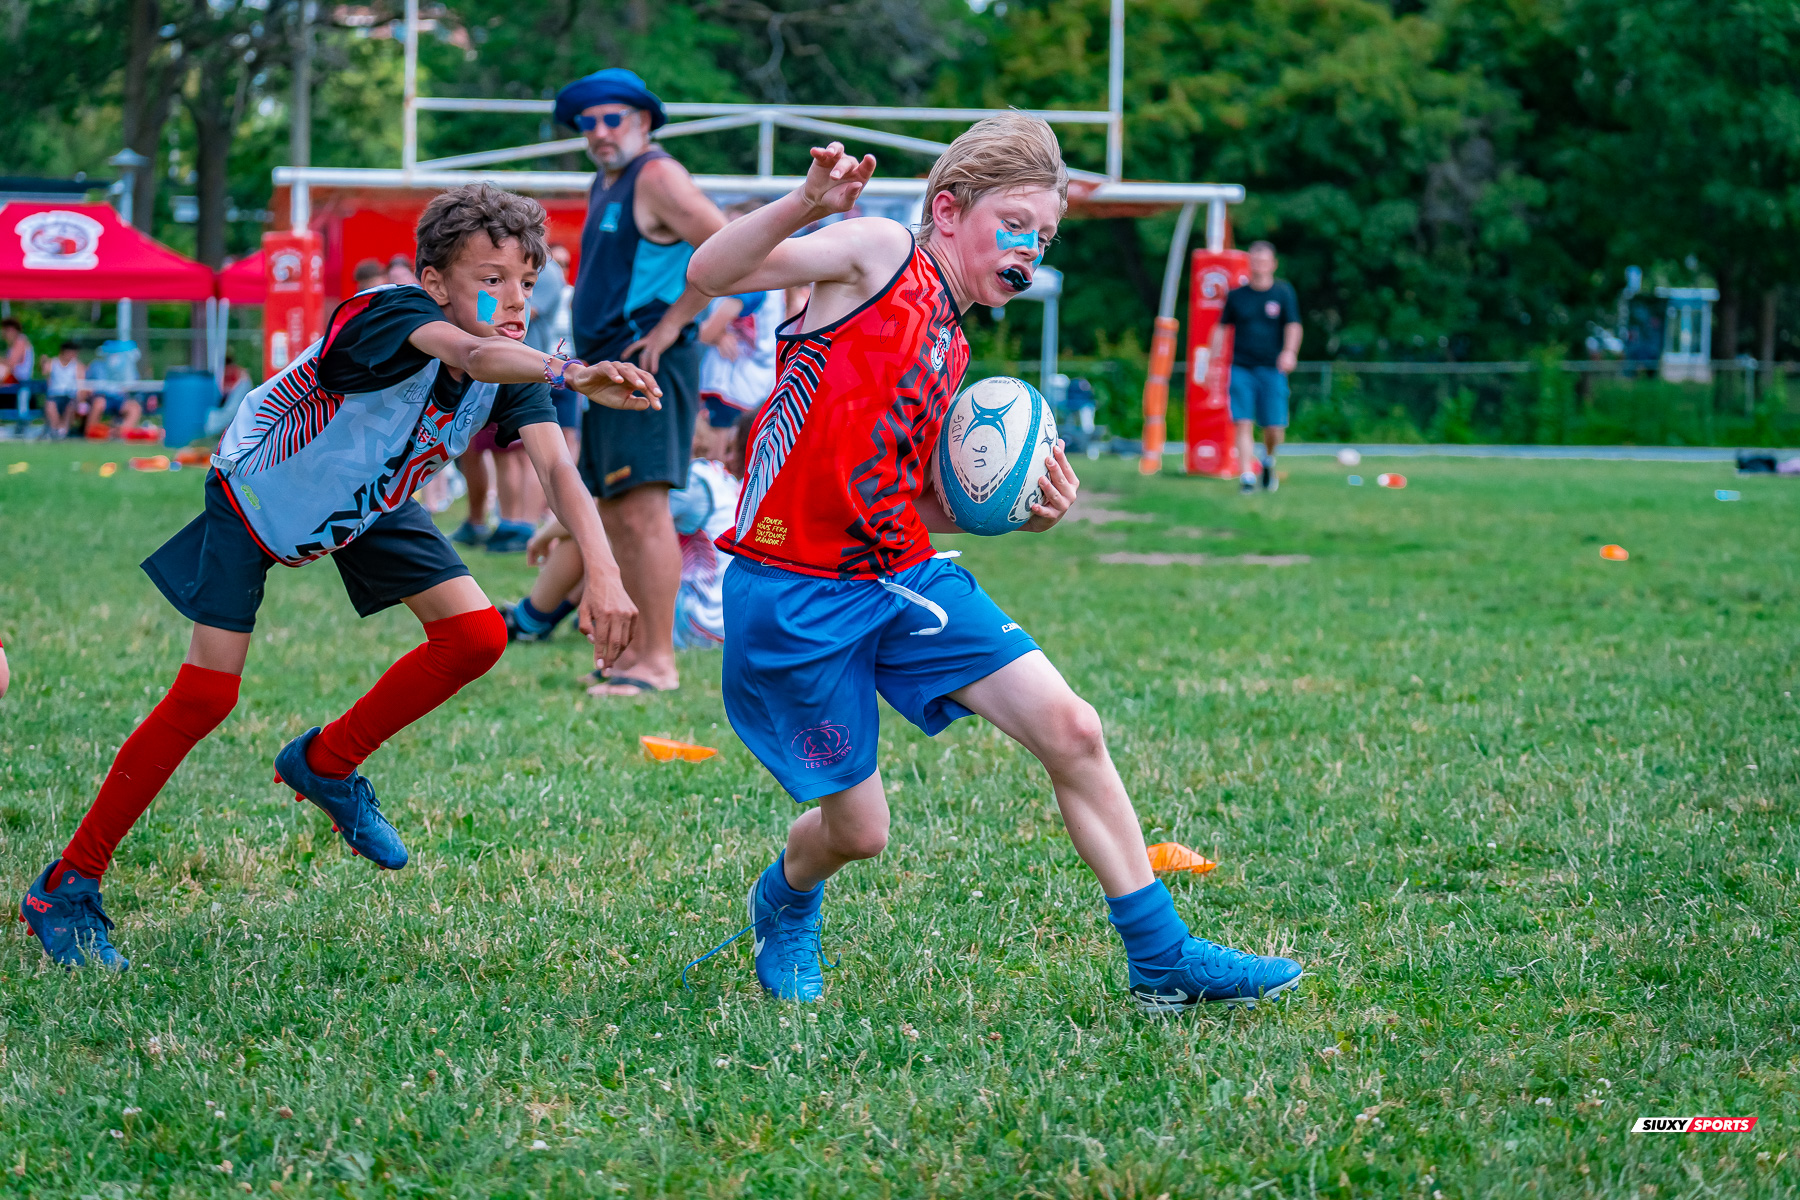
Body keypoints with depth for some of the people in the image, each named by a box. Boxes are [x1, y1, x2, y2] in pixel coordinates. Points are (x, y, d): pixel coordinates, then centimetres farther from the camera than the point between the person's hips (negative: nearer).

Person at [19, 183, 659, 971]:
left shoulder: (515, 367, -19)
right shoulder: (388, 316, -37)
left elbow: (556, 468, -32)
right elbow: (471, 355, -59)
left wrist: (601, 571, -49)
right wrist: (572, 375, -78)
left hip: (367, 505, 6)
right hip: (255, 493, -6)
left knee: (477, 635, -11)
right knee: (206, 696, -11)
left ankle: (327, 765, 13)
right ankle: (66, 889, 2)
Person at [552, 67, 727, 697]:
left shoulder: (657, 177, -10)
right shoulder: (606, 183, 20)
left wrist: (672, 325, -17)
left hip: (647, 363, -11)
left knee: (642, 506, -16)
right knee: (614, 513, 11)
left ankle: (660, 662, -18)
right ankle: (638, 650, 16)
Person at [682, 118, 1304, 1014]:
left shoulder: (951, 352, 17)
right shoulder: (881, 254, -5)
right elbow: (710, 275, -18)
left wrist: (1026, 513, 1)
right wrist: (807, 204, -35)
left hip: (904, 578, 7)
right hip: (793, 596, -7)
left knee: (1071, 730, -5)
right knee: (857, 830, 1)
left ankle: (1163, 962, 3)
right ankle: (783, 905, 38)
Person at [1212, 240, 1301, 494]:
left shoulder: (1283, 292, 3)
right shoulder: (1236, 295, 8)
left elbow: (1293, 326, -7)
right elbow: (1222, 328, 16)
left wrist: (1290, 351, -25)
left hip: (1272, 369, -1)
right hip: (1241, 368, 1)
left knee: (1274, 428, -3)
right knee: (1244, 423, -10)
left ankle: (1269, 460, 28)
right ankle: (1246, 476, -8)